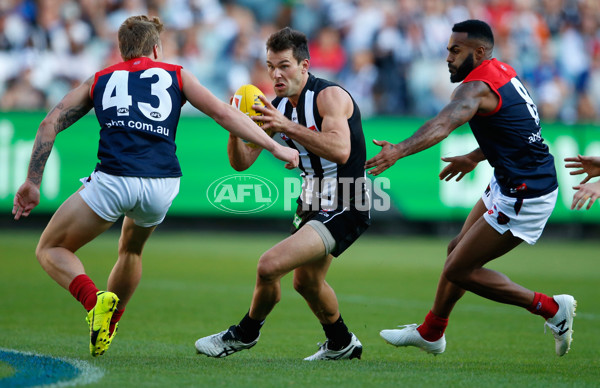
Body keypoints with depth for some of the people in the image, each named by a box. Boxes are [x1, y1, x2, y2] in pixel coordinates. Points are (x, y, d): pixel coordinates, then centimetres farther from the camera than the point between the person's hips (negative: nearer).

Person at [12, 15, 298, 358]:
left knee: (50, 250, 14)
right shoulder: (176, 76, 20)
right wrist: (276, 147, 12)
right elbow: (224, 113, 10)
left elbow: (50, 125, 16)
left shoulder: (99, 81, 22)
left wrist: (32, 183, 19)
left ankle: (95, 301, -12)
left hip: (112, 181, -2)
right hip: (163, 185, 2)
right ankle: (109, 325, 36)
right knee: (132, 248, 34)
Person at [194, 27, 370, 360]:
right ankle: (342, 344, 49)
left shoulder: (330, 96, -18)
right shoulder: (276, 108, 5)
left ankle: (246, 333, 6)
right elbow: (242, 162, 3)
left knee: (270, 266, -19)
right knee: (306, 281, 25)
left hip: (343, 209, -10)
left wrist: (287, 126, -36)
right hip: (313, 204, 10)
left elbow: (340, 151, -34)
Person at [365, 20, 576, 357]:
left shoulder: (478, 86, -21)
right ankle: (431, 332, 36)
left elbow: (443, 124, -40)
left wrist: (399, 151, -54)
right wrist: (475, 158, 29)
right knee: (458, 250, 20)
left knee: (459, 270, -4)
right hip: (508, 184, 10)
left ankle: (551, 308, 4)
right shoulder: (504, 72, 8)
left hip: (524, 196, -10)